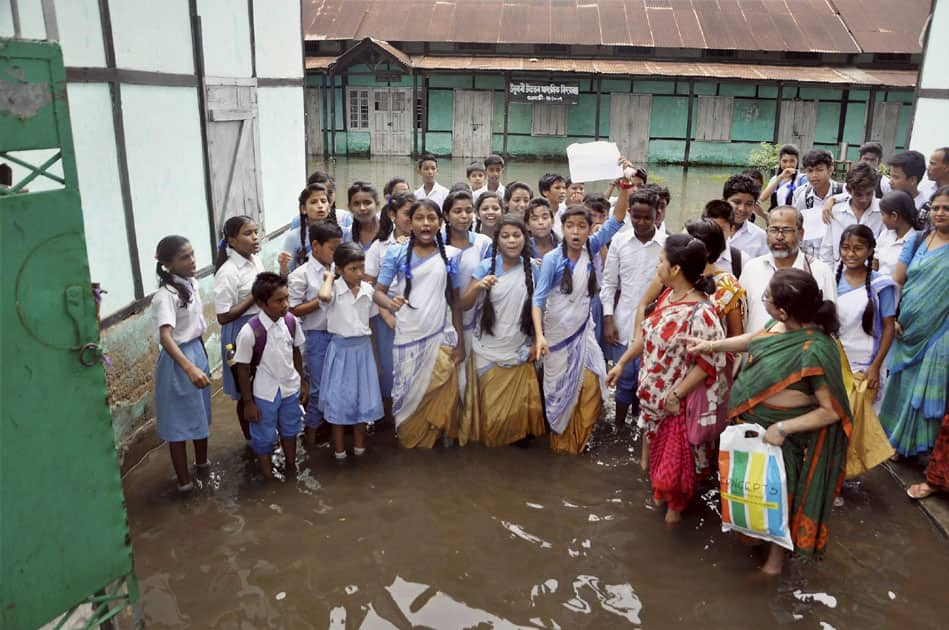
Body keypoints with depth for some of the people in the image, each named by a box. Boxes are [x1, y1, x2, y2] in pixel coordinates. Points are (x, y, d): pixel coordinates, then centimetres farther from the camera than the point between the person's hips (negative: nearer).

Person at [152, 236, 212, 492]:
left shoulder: (192, 283, 1)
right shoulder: (165, 296, -25)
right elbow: (165, 337, -36)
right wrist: (189, 368, -49)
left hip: (198, 352, 8)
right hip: (177, 360, -8)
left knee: (201, 412, 23)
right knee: (179, 421, 6)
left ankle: (202, 463, 44)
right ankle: (184, 480, 21)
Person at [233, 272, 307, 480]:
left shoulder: (291, 321, -11)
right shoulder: (250, 332, -25)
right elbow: (243, 369, -14)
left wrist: (302, 382, 10)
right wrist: (248, 403, -9)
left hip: (291, 388, 5)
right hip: (265, 394, -5)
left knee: (290, 429, 25)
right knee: (265, 436, 14)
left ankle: (291, 467, 48)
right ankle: (269, 478, 35)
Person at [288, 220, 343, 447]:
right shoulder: (301, 275, -11)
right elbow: (294, 310, -11)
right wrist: (321, 300, -18)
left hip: (339, 333, 5)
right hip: (316, 335, -5)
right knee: (319, 386, 5)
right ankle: (311, 429, 22)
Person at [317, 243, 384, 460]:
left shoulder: (368, 290, -2)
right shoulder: (335, 288, -15)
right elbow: (324, 296, -38)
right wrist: (329, 278, -21)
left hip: (363, 347, 4)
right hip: (340, 348, -4)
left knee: (362, 394, 14)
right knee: (339, 396, 7)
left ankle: (359, 442, 32)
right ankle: (339, 447, 23)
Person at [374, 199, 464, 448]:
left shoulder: (450, 255, 4)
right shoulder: (396, 253, 0)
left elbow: (455, 300, 7)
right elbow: (378, 292, -2)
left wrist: (460, 341, 5)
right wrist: (391, 303, -25)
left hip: (441, 338, 1)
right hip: (408, 338, -1)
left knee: (441, 397, 2)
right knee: (408, 395, 6)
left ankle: (435, 440, 24)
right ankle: (408, 441, 27)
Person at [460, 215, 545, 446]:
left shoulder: (533, 269, -3)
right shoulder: (485, 267, -7)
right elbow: (464, 305, -9)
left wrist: (536, 343, 4)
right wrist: (478, 286, -27)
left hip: (520, 351, 1)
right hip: (489, 351, -1)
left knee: (519, 403, 7)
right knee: (492, 405, 9)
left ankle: (518, 436, 33)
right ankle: (489, 440, 35)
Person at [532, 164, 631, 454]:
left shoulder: (591, 249, -5)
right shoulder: (552, 258, -16)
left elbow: (616, 221, -9)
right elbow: (538, 299, -18)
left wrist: (625, 186, -22)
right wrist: (539, 335, -29)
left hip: (584, 330, 3)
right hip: (558, 333, -3)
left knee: (590, 387, -1)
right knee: (560, 389, 9)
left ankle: (578, 440, 22)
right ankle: (560, 440, 31)